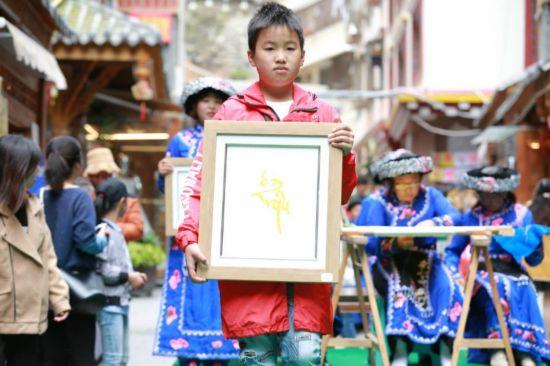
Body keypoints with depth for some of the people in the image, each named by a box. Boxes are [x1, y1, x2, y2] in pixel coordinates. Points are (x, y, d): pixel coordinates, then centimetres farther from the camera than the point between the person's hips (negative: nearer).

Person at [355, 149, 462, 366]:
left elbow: (455, 216, -9)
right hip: (390, 263, -3)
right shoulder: (377, 202, -2)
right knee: (400, 287, -33)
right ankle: (399, 348, -27)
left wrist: (434, 223, -28)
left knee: (446, 288, -25)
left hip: (425, 261, 3)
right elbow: (371, 244, -12)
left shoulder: (430, 196, 8)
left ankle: (445, 348, -19)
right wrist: (396, 244, -30)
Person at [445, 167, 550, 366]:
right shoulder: (470, 217, 14)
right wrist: (455, 275, -4)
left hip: (512, 275, 1)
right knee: (494, 289, -33)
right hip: (480, 275, 0)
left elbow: (533, 260, 10)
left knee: (522, 290, -32)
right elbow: (453, 252, 15)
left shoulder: (521, 214, 13)